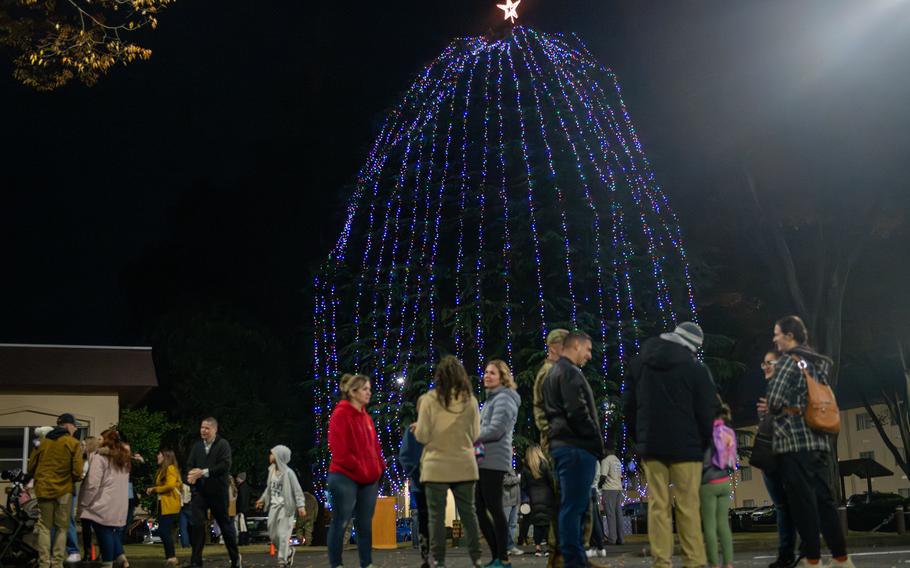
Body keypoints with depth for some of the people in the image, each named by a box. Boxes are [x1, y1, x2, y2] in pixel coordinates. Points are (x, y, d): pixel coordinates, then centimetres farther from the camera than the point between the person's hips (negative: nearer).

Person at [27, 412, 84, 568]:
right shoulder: (74, 443, -5)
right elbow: (77, 471, -10)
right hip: (64, 490, -3)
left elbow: (31, 467, 9)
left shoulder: (43, 441, 7)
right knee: (62, 528, 7)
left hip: (44, 489, 3)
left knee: (44, 527, 9)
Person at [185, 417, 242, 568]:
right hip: (199, 491, 3)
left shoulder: (223, 444, -4)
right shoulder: (196, 446, 9)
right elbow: (189, 465, 5)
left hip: (218, 492, -3)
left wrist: (203, 472, -22)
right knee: (197, 525, -7)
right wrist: (191, 475, -18)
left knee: (225, 524, 9)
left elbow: (225, 465, -16)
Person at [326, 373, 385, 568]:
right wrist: (360, 469, -14)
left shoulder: (366, 417, 17)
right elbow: (339, 449, -15)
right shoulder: (340, 414, -8)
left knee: (365, 524, 9)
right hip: (345, 477, -8)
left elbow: (374, 446, 19)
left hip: (369, 479, 8)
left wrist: (379, 468, 5)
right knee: (340, 522, -3)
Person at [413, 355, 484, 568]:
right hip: (464, 466, 3)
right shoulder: (470, 400, 2)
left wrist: (417, 428, 16)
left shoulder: (429, 399, -7)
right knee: (468, 512, 11)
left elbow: (422, 436, -5)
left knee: (437, 515, 2)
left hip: (436, 467, -3)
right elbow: (475, 435, 9)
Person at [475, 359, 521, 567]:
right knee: (480, 508, 10)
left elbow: (495, 431, -17)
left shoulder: (503, 398, -8)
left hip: (494, 461, -10)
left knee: (494, 507, -8)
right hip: (485, 461, 10)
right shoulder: (492, 399, 23)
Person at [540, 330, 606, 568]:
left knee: (575, 505, 13)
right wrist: (597, 443, -9)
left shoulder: (553, 373, 22)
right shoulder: (570, 372, -9)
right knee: (574, 505, -9)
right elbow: (577, 412, -19)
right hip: (576, 446, -10)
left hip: (563, 445, 10)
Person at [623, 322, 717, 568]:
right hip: (685, 446, -3)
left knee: (657, 505, 3)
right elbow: (706, 412, -3)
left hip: (650, 445, 4)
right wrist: (704, 444, 9)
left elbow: (629, 406, 14)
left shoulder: (639, 363, 11)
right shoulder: (696, 369, -5)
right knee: (688, 507, 0)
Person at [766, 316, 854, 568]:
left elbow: (774, 398, -16)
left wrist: (773, 410, 5)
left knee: (802, 501, -3)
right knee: (823, 499, 11)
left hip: (795, 441, -8)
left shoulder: (789, 359, -8)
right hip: (820, 439, 8)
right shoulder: (818, 363, 16)